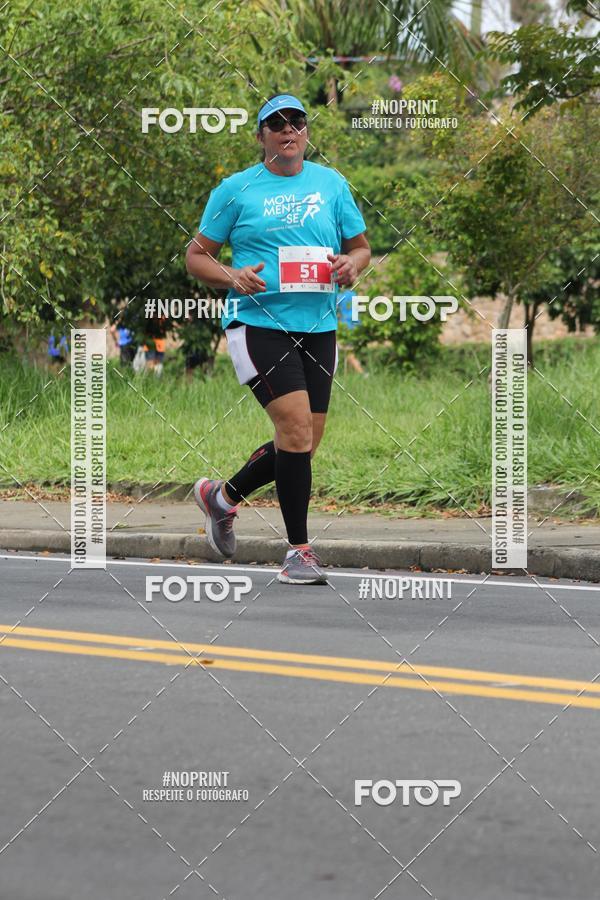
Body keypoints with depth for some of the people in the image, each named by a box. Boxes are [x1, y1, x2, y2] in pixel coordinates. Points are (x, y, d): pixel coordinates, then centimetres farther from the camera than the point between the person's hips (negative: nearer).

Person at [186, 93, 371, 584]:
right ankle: (299, 550, -9)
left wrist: (352, 263, -4)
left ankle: (223, 496, 32)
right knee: (296, 427, -18)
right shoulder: (235, 189, 2)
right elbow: (197, 255, 6)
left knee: (303, 444, 7)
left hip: (318, 327, 5)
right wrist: (233, 277, -13)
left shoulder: (332, 184, 11)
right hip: (258, 321, -5)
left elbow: (362, 246, 19)